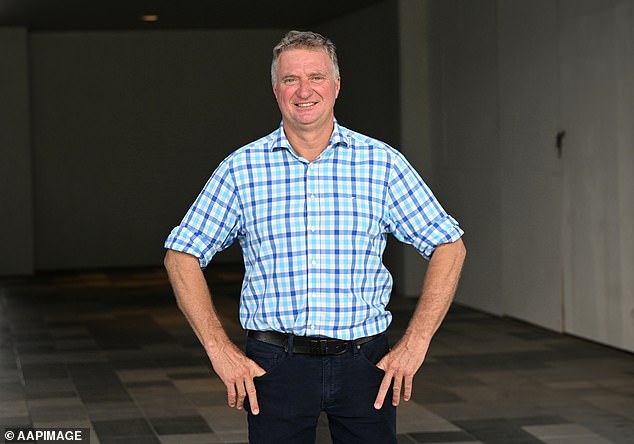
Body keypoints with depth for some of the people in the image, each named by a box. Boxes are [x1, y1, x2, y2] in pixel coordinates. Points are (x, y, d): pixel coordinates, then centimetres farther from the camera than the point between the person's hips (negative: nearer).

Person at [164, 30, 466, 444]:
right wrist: (220, 349, -2)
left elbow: (449, 247, 5)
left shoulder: (383, 163, 2)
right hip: (275, 364, 0)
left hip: (365, 363, 1)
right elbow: (182, 256, 6)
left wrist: (415, 343, -2)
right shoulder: (240, 169, 2)